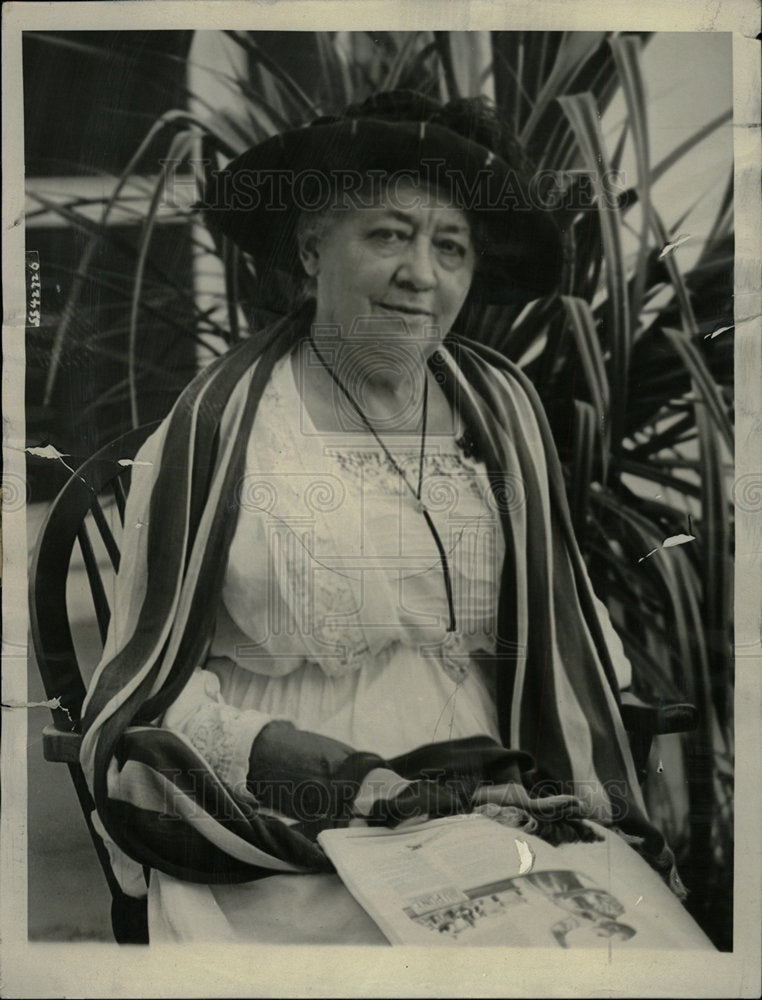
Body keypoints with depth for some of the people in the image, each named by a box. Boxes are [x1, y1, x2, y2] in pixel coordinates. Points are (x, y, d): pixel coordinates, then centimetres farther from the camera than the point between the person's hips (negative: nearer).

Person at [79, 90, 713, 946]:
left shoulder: (501, 408, 3)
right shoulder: (217, 428, -9)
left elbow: (555, 643, 12)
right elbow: (158, 692, -5)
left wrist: (592, 814, 2)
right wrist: (358, 786, -15)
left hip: (493, 815, 4)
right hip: (280, 854, -3)